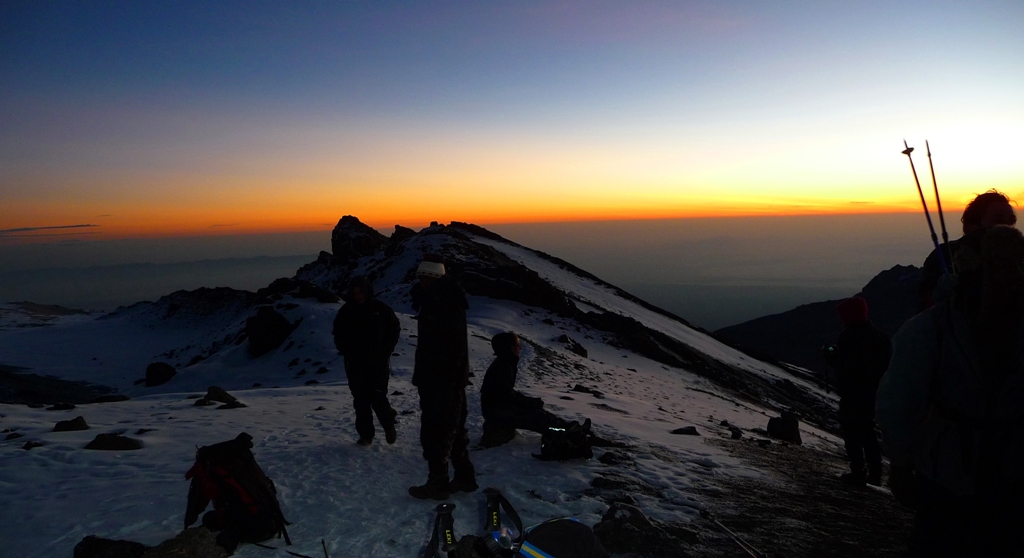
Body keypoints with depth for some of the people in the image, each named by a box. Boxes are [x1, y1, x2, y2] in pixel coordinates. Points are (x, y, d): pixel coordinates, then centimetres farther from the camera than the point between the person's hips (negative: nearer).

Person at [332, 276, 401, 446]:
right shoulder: (346, 311, 4)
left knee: (377, 396, -9)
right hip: (355, 364, 2)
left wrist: (385, 352, -2)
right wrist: (347, 352, -2)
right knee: (361, 400, 3)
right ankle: (365, 435, 14)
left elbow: (395, 329, 6)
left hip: (378, 363, -2)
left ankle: (388, 425, 16)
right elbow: (338, 336, 12)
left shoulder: (381, 309, -1)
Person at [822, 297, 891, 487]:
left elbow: (842, 366, -19)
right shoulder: (880, 335, 6)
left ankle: (858, 474, 4)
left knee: (852, 433, 3)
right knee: (868, 432, 18)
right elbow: (886, 363, 11)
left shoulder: (849, 337, -18)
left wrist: (830, 354, -2)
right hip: (874, 393, 7)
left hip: (853, 395, -7)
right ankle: (875, 474, 19)